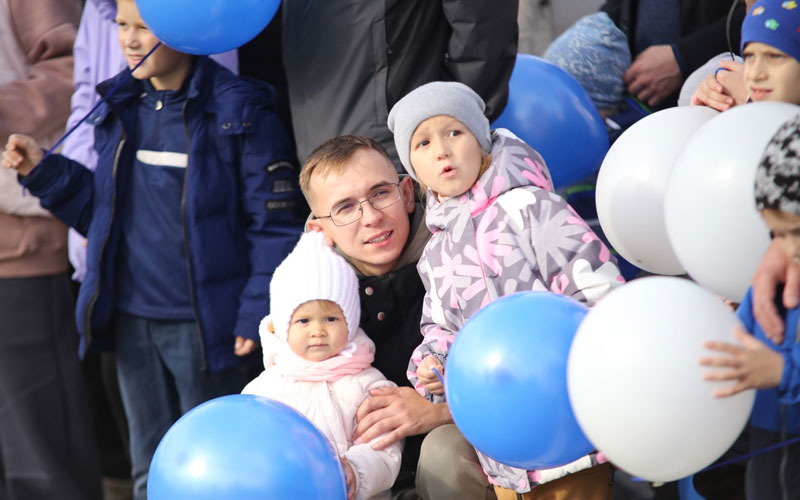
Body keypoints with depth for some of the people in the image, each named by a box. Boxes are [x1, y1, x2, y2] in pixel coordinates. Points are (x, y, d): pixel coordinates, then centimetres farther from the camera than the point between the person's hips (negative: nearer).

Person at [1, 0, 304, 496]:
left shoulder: (238, 112, -11)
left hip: (202, 323, -6)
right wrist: (44, 172, 4)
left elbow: (275, 226, -11)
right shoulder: (121, 109, 8)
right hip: (131, 321, 6)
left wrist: (257, 316, -16)